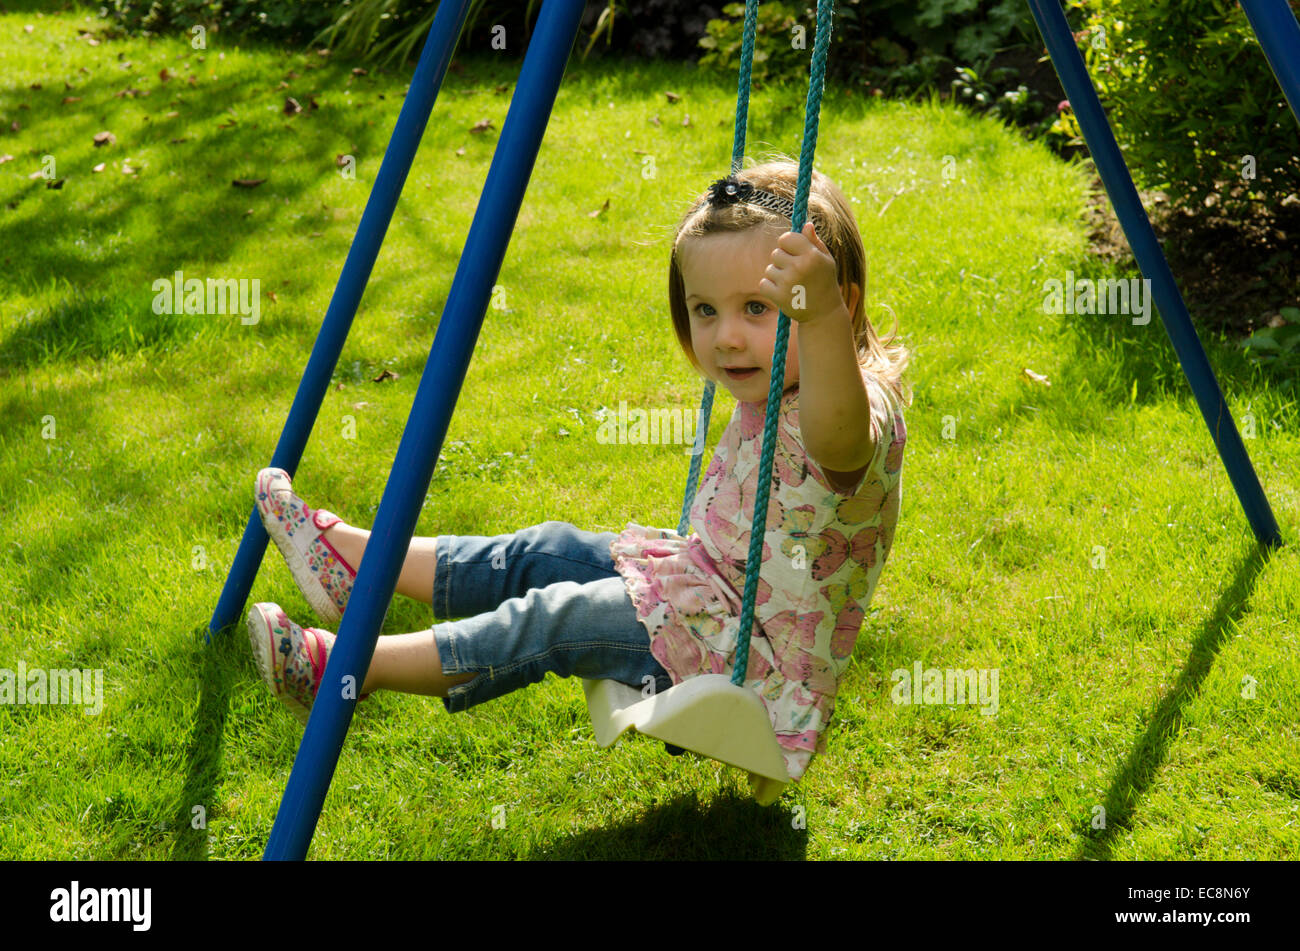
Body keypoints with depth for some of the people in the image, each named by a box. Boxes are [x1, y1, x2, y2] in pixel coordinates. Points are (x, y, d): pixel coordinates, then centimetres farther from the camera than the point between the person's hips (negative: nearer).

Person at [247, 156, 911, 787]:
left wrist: (822, 317, -72)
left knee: (557, 619, -16)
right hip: (708, 587, 9)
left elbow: (841, 433, -55)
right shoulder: (769, 397, 1)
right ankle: (354, 556, 16)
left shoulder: (865, 417, -29)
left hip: (753, 667, -9)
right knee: (547, 553, 7)